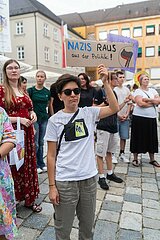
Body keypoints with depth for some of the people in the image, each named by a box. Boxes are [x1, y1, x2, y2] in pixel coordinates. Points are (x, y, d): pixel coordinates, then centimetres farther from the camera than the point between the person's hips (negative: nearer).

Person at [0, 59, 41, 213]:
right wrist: (18, 119, -19)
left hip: (27, 133, 6)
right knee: (13, 167, 3)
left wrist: (33, 114, 2)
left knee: (29, 165, 12)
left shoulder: (23, 91, 13)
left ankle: (29, 199, 28)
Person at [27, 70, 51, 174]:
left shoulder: (48, 92, 5)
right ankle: (35, 165, 16)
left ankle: (41, 164, 25)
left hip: (44, 118, 4)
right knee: (35, 143, 1)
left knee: (41, 142, 13)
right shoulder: (30, 90, -5)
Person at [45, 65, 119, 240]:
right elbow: (51, 156, -5)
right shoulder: (54, 120, -7)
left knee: (88, 225, 23)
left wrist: (105, 82, -13)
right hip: (65, 182, -2)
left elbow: (114, 108, -9)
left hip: (89, 179, 3)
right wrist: (52, 186, -6)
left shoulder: (88, 113, 0)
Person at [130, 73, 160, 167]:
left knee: (152, 138, 11)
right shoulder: (138, 91, -3)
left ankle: (152, 159, 24)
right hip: (139, 117, -5)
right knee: (138, 138, 1)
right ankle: (135, 159, 14)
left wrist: (147, 99, -13)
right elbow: (140, 103, -18)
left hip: (152, 118, 5)